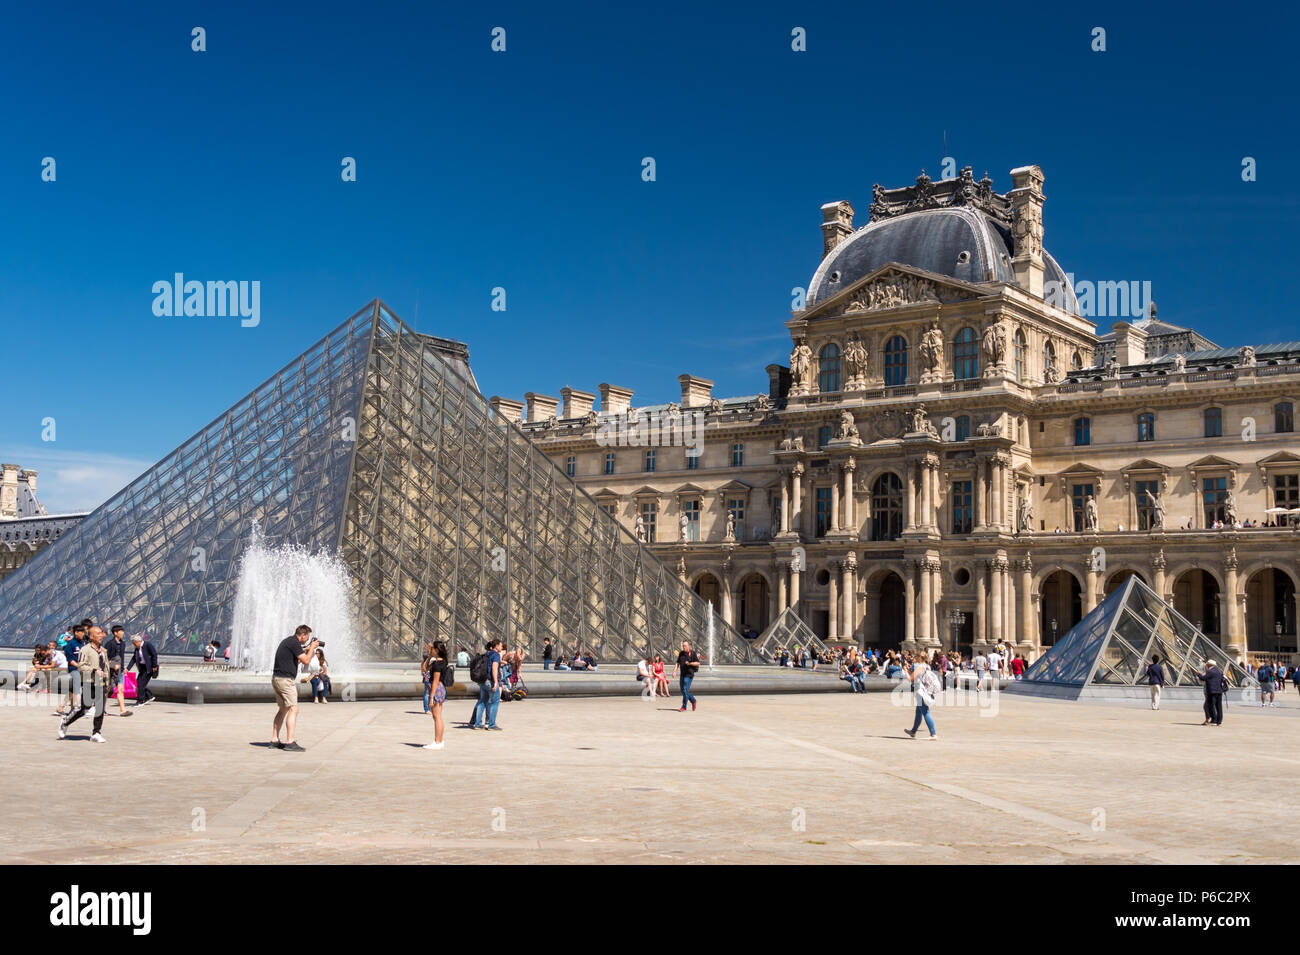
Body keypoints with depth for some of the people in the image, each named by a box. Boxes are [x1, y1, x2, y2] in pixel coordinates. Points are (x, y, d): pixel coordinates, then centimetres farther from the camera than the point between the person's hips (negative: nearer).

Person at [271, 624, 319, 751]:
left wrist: (307, 649, 19)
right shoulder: (294, 643, -13)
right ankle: (290, 743, -14)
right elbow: (306, 661, -15)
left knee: (282, 709, 16)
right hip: (286, 680, -10)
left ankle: (274, 740, 18)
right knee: (293, 709, -10)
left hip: (276, 679, 10)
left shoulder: (287, 641, 18)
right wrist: (312, 648, -3)